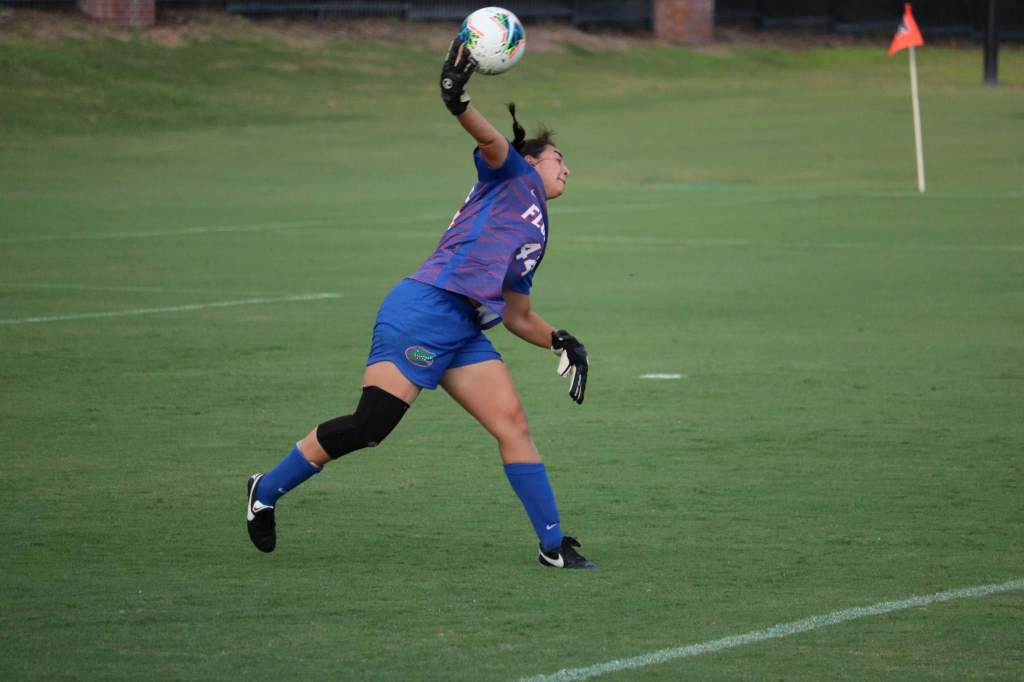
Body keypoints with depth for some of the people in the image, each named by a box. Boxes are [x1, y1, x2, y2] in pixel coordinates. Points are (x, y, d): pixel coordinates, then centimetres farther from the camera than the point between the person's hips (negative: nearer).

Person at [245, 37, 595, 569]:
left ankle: (553, 546, -1)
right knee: (370, 425, -13)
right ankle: (266, 491, 1)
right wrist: (459, 104, -34)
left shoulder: (536, 233, 30)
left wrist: (559, 341, 17)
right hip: (425, 311, -9)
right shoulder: (511, 175, 9)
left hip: (464, 334, 9)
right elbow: (491, 141, -13)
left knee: (512, 425, -3)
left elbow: (517, 315, 33)